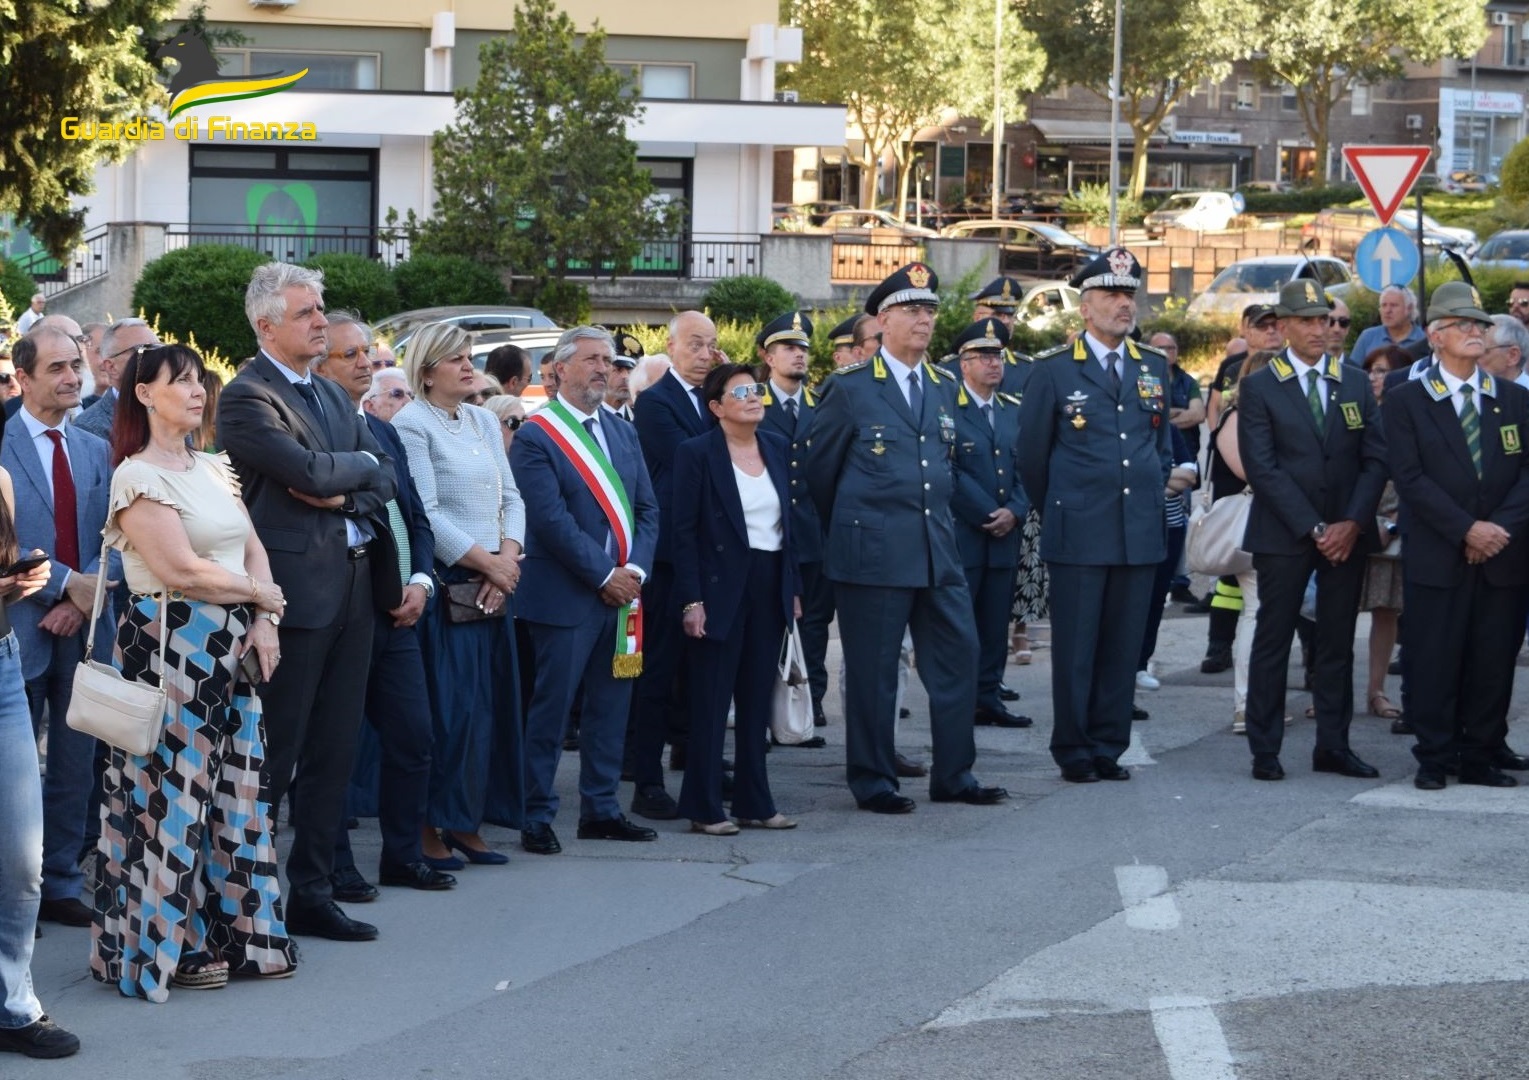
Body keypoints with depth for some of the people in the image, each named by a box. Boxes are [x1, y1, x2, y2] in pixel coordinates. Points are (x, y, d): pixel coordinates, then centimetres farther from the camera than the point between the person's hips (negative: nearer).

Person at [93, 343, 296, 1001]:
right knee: (173, 792, -2)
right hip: (171, 645, -8)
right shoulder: (137, 477, -10)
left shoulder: (214, 470, 15)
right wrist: (261, 594, -5)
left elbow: (254, 551, 13)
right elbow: (181, 570, -17)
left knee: (233, 791, 10)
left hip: (231, 649, 8)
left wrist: (263, 622, -3)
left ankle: (231, 933, 18)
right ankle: (170, 945, 7)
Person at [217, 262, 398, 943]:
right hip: (293, 592, -8)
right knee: (276, 757, -2)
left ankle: (311, 893, 18)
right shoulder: (247, 397, -10)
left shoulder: (331, 395, 17)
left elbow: (384, 480, 10)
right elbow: (310, 470, -22)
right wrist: (360, 464, -4)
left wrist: (344, 496, -9)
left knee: (334, 753, 10)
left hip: (350, 589, 8)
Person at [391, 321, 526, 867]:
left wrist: (509, 558, -3)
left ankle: (467, 823, 14)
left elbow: (511, 497, 13)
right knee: (446, 709, -6)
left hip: (493, 587, 7)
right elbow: (425, 514, -14)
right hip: (444, 586, -7)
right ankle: (429, 828, 2)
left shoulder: (484, 421, 14)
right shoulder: (411, 425, -8)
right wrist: (486, 562, -11)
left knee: (490, 704, 6)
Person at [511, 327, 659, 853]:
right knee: (551, 709, -3)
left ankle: (601, 809, 19)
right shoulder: (535, 437, -7)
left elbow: (647, 508, 11)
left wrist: (635, 569, -5)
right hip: (565, 596, -6)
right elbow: (551, 519, -14)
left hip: (622, 592, 7)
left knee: (611, 706, 10)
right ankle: (537, 818, 4)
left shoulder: (622, 433, 15)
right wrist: (604, 575, -14)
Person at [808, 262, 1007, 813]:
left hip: (939, 553, 6)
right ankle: (872, 782, 10)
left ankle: (953, 776, 17)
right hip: (873, 554, -6)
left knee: (958, 658, 6)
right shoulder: (849, 388, -4)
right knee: (873, 670, 0)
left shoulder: (944, 387, 13)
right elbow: (819, 470, 2)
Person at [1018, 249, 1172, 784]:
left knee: (1124, 648, 6)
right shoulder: (1053, 369, -2)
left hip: (1140, 533, 4)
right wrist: (1056, 514, 8)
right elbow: (1031, 454, 4)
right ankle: (1073, 751, 10)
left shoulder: (1154, 367, 11)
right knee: (1075, 648, 1)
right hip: (1078, 534, -4)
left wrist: (1152, 499, 15)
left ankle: (1109, 748, 14)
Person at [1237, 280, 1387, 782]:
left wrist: (1352, 523, -9)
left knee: (1337, 644, 7)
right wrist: (1313, 529, -13)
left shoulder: (1356, 383, 9)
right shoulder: (1259, 388, -2)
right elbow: (1262, 468, -8)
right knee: (1272, 642, 0)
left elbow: (1376, 458, 5)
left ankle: (1333, 747, 13)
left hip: (1347, 533, 3)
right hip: (1283, 535, -3)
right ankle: (1264, 750, 6)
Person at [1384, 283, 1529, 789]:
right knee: (1434, 661, 0)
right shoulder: (1406, 401, 2)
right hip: (1436, 558, -3)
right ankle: (1434, 759, 9)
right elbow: (1410, 478, -7)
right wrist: (1466, 531, -14)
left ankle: (1480, 758, 13)